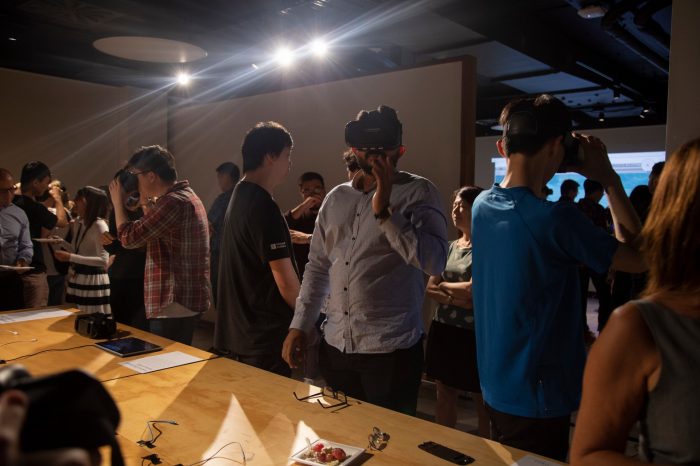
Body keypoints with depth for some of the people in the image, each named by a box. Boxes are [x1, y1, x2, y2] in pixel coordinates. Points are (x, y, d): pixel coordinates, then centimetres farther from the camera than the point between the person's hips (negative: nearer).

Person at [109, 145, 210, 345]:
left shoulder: (173, 202, -19)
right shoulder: (186, 195, 15)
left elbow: (129, 237, -15)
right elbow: (148, 234, 25)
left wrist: (118, 202, -1)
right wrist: (145, 203, 14)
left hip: (174, 305, -11)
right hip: (185, 300, 11)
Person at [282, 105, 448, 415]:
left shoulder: (418, 192, -6)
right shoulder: (336, 198, 9)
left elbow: (435, 262, -19)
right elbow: (318, 266, 13)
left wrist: (384, 212, -23)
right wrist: (299, 325, 9)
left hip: (392, 351, -5)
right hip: (335, 347, 5)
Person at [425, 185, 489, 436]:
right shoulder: (449, 247, 10)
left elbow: (473, 289, -16)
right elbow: (430, 289, 6)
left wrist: (444, 286, 0)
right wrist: (456, 297, -12)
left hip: (473, 333, -6)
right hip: (443, 329, 6)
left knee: (482, 400, 5)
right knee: (445, 393, 16)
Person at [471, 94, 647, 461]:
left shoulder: (482, 206, -2)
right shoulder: (556, 218, -24)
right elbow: (640, 258, -11)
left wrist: (546, 170, 8)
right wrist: (609, 179, -8)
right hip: (537, 399, -7)